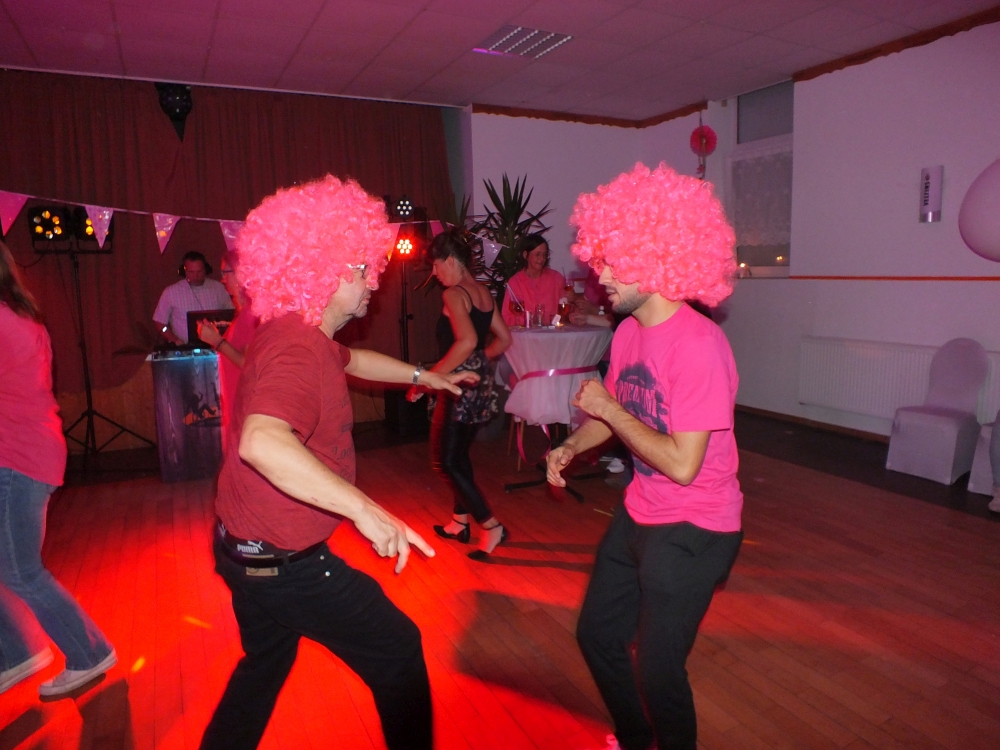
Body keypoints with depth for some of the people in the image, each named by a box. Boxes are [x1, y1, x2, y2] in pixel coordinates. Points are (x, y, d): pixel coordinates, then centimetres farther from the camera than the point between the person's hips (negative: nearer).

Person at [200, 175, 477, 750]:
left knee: (264, 666, 27)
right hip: (284, 561, -10)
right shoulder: (298, 348, -28)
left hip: (247, 548, 10)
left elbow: (350, 359, 26)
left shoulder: (293, 332, 6)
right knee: (397, 650, 8)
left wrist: (424, 376, 30)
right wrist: (363, 508, -52)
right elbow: (263, 442, -46)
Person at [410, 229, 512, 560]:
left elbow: (467, 341, -31)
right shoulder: (483, 292, 9)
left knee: (445, 462, 2)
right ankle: (460, 523, 32)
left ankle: (491, 526, 1)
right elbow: (503, 339, 14)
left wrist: (429, 377, -27)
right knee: (459, 455, 20)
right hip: (481, 383, 9)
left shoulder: (453, 294, -16)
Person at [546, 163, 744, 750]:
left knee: (658, 670, 4)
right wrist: (570, 447, -3)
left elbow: (682, 464, -29)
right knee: (597, 636, 22)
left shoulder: (699, 345, -27)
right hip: (638, 517, 9)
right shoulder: (628, 333, -1)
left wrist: (609, 408, -20)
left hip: (693, 531, -8)